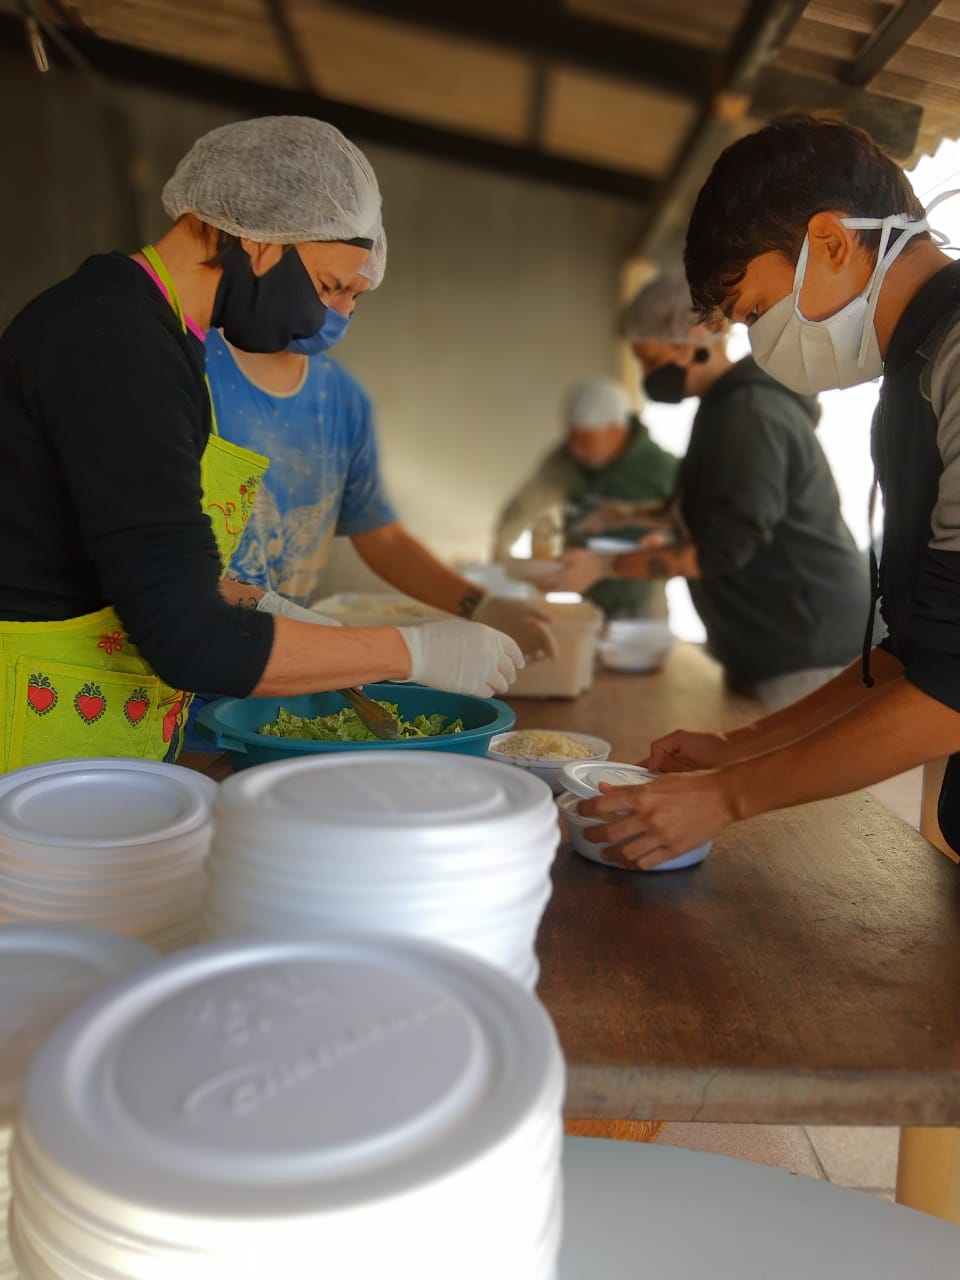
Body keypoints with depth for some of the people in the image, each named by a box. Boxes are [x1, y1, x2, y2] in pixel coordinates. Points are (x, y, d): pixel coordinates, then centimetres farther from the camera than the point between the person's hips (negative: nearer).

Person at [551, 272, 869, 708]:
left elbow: (722, 549, -23)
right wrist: (675, 541, 9)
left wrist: (605, 565, -19)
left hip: (808, 653, -10)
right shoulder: (728, 406, 13)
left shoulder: (750, 414, -18)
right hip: (772, 648, 10)